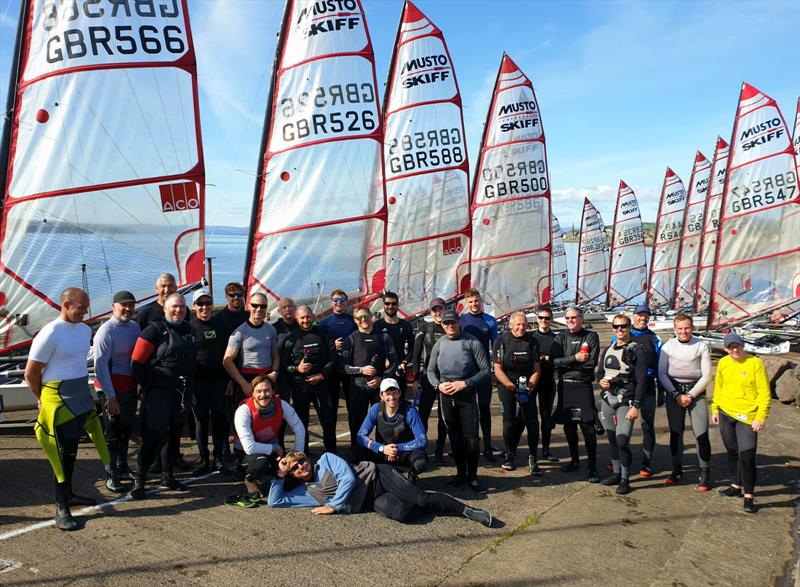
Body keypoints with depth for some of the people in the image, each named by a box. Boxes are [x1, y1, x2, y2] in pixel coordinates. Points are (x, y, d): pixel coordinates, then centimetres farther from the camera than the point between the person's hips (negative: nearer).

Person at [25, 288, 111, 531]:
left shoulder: (85, 329, 6)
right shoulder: (50, 334, -16)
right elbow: (31, 373, -10)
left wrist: (82, 390, 16)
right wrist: (44, 399, 2)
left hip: (82, 397, 7)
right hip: (59, 401, -7)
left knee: (72, 449, 18)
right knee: (62, 452, -1)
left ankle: (68, 494, 33)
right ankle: (61, 509, 8)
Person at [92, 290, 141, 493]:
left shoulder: (135, 326, 8)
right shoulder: (106, 331, -14)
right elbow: (100, 365, -17)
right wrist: (110, 396, -19)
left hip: (131, 386, 7)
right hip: (114, 386, -7)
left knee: (126, 429, 18)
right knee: (113, 432, 2)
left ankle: (122, 469, 33)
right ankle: (111, 476, 14)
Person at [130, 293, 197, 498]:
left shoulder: (188, 330, 12)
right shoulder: (155, 330, -9)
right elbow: (137, 362, -11)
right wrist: (147, 388, -8)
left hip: (182, 392, 7)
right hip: (160, 391, -7)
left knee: (174, 435, 14)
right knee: (155, 435, -10)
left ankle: (168, 477, 25)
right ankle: (139, 480, -1)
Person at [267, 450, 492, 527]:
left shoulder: (326, 459, 1)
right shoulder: (305, 492, 12)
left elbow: (348, 478, -11)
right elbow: (274, 501, 8)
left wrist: (334, 506, -12)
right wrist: (280, 475, -1)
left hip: (376, 476, -2)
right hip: (371, 502, 3)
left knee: (419, 497, -20)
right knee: (402, 513, -27)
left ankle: (467, 510, -4)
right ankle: (427, 507, 4)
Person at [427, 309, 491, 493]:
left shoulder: (472, 342, -6)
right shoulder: (439, 344, 6)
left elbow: (486, 371, -7)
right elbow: (431, 371, 14)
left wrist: (464, 383, -15)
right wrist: (438, 385, -6)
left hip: (467, 394, -3)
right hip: (446, 395, 3)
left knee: (471, 436, -4)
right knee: (454, 436, 11)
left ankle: (472, 476, 9)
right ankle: (460, 472, 23)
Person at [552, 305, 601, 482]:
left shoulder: (591, 337, 0)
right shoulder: (561, 337, 7)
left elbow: (591, 363, -12)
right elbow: (555, 361, -5)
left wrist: (566, 363, -9)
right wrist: (575, 358, -15)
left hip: (583, 386, -3)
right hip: (564, 386, 3)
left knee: (587, 426, -7)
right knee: (568, 425, 11)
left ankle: (593, 468, 0)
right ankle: (574, 460, 28)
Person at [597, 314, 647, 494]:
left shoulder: (636, 351, -7)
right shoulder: (608, 350, 13)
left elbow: (641, 380, -10)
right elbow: (599, 372, 21)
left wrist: (635, 406, -15)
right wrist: (601, 381, -3)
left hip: (626, 403, -6)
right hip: (607, 401, 6)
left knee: (622, 441, -12)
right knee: (612, 440, 12)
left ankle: (625, 480, 3)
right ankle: (616, 473, 26)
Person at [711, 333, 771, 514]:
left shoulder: (756, 363, -12)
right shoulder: (723, 363, 2)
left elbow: (764, 393, -10)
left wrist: (761, 417, -14)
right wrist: (715, 409, 14)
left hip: (747, 417, -5)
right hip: (725, 414, 5)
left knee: (747, 456, -8)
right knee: (732, 452, 16)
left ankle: (749, 497, 1)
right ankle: (736, 486, 31)